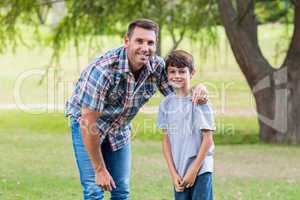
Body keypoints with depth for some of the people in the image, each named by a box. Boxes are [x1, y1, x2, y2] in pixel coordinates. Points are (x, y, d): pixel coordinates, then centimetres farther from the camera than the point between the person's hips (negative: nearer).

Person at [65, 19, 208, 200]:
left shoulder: (157, 66, -16)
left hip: (120, 129, 6)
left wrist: (199, 89, -29)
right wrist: (100, 170, -25)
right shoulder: (103, 69, -34)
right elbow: (89, 122, -30)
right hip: (87, 125, -5)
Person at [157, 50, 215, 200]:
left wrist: (193, 170, -10)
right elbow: (166, 139, 7)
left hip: (200, 170, -4)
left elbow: (208, 139, -8)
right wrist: (173, 173, -1)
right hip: (178, 172, 4)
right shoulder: (166, 103, 5)